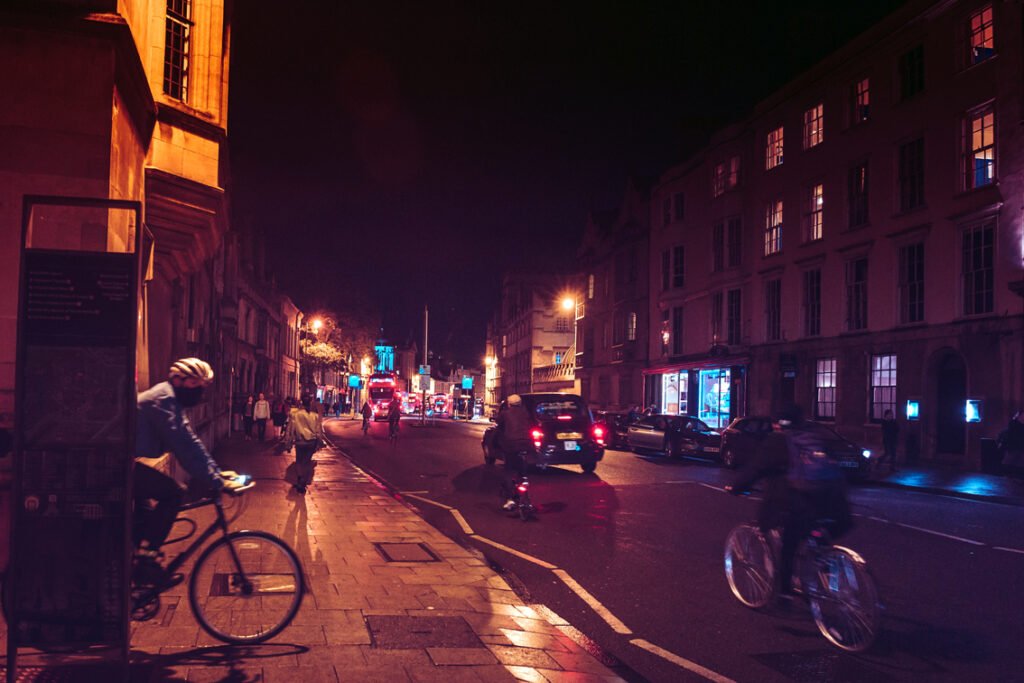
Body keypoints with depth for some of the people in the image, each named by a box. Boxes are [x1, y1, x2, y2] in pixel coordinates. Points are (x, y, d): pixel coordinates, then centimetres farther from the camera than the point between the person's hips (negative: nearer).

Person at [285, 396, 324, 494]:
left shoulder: (295, 414, -8)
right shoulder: (315, 415, -3)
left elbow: (290, 429, -5)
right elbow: (319, 431, 2)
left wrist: (288, 444, 2)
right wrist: (318, 444, 13)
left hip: (300, 442, -1)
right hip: (312, 442, 1)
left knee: (299, 462, 15)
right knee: (307, 462, 13)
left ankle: (299, 482, 10)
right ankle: (303, 483, 14)